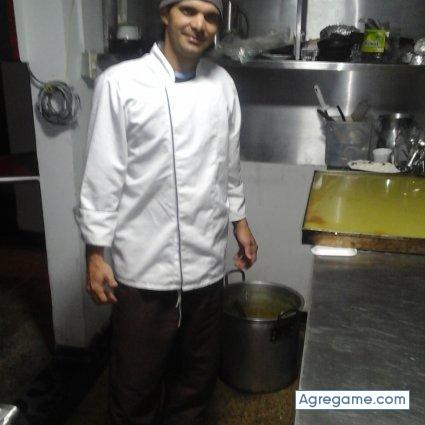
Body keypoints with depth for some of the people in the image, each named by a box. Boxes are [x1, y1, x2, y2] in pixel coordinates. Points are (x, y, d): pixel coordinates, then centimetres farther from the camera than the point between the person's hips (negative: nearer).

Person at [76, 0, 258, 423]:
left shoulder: (222, 84, 3)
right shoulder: (120, 83, -11)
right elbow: (102, 176, -9)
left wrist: (240, 221, 17)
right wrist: (95, 254, -7)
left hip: (206, 263, 5)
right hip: (144, 267, -4)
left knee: (197, 374, 21)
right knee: (136, 381, 13)